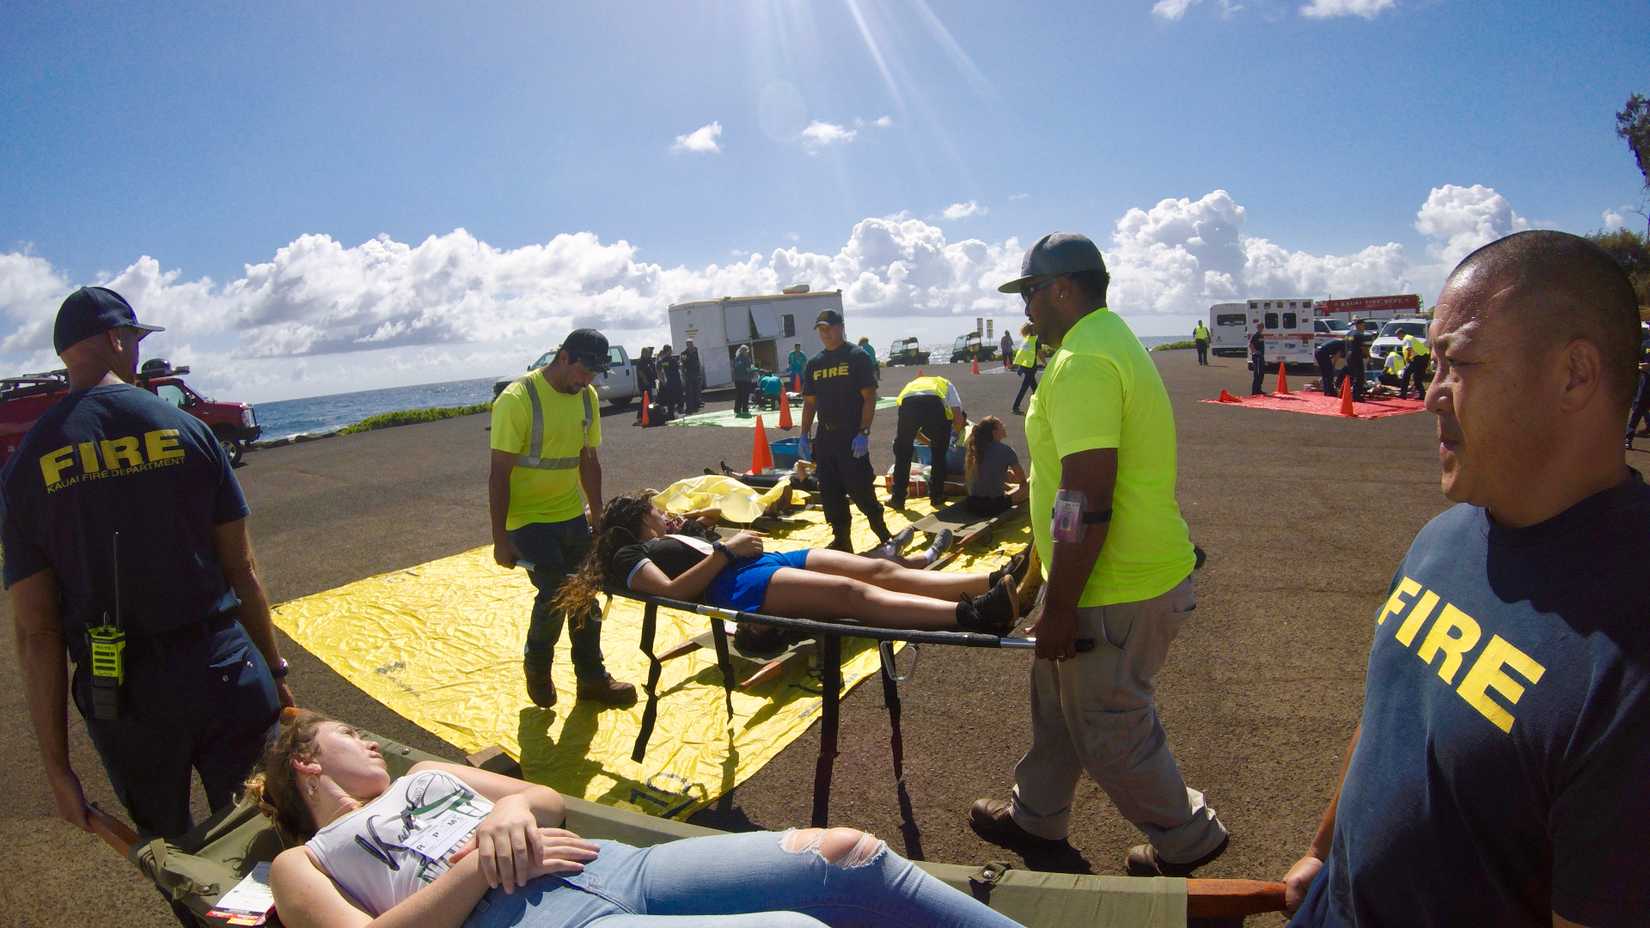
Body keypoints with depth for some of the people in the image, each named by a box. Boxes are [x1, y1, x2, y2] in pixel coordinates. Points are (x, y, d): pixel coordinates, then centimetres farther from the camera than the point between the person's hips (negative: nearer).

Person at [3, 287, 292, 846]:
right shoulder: (186, 429, -3)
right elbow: (242, 571, -2)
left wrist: (57, 764, 4)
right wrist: (275, 672, 9)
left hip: (118, 696, 1)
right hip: (224, 673, -1)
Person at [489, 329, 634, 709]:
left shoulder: (588, 397, 2)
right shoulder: (517, 400, -17)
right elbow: (499, 473, -16)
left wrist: (598, 517, 12)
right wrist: (500, 539, -15)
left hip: (572, 515, 6)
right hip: (529, 519, -6)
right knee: (555, 593, -12)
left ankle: (592, 678, 25)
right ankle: (536, 669, 17)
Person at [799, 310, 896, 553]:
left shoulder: (857, 357, -3)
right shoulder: (814, 364, 13)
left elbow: (869, 398, -8)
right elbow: (809, 403, 17)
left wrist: (864, 433, -17)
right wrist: (804, 436, 9)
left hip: (853, 437, -6)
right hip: (825, 438, 6)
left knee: (860, 491, -6)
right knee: (830, 494, 7)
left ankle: (884, 537, 10)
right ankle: (842, 540, 16)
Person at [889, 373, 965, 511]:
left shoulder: (913, 384, 44)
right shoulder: (946, 385, 38)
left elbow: (912, 428, 41)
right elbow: (959, 419, 23)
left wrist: (929, 441, 53)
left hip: (908, 403, 2)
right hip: (934, 403, -1)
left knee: (902, 453, 19)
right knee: (939, 453, 21)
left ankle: (897, 499, 23)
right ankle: (937, 497, 28)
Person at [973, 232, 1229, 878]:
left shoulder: (1083, 362, -22)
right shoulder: (1111, 340, 13)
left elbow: (1085, 500, -27)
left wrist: (1059, 608, -20)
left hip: (1116, 592, -10)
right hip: (1139, 568, 10)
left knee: (1109, 732, 9)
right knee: (1057, 698, 22)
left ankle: (1187, 839, 32)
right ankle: (1036, 817, 41)